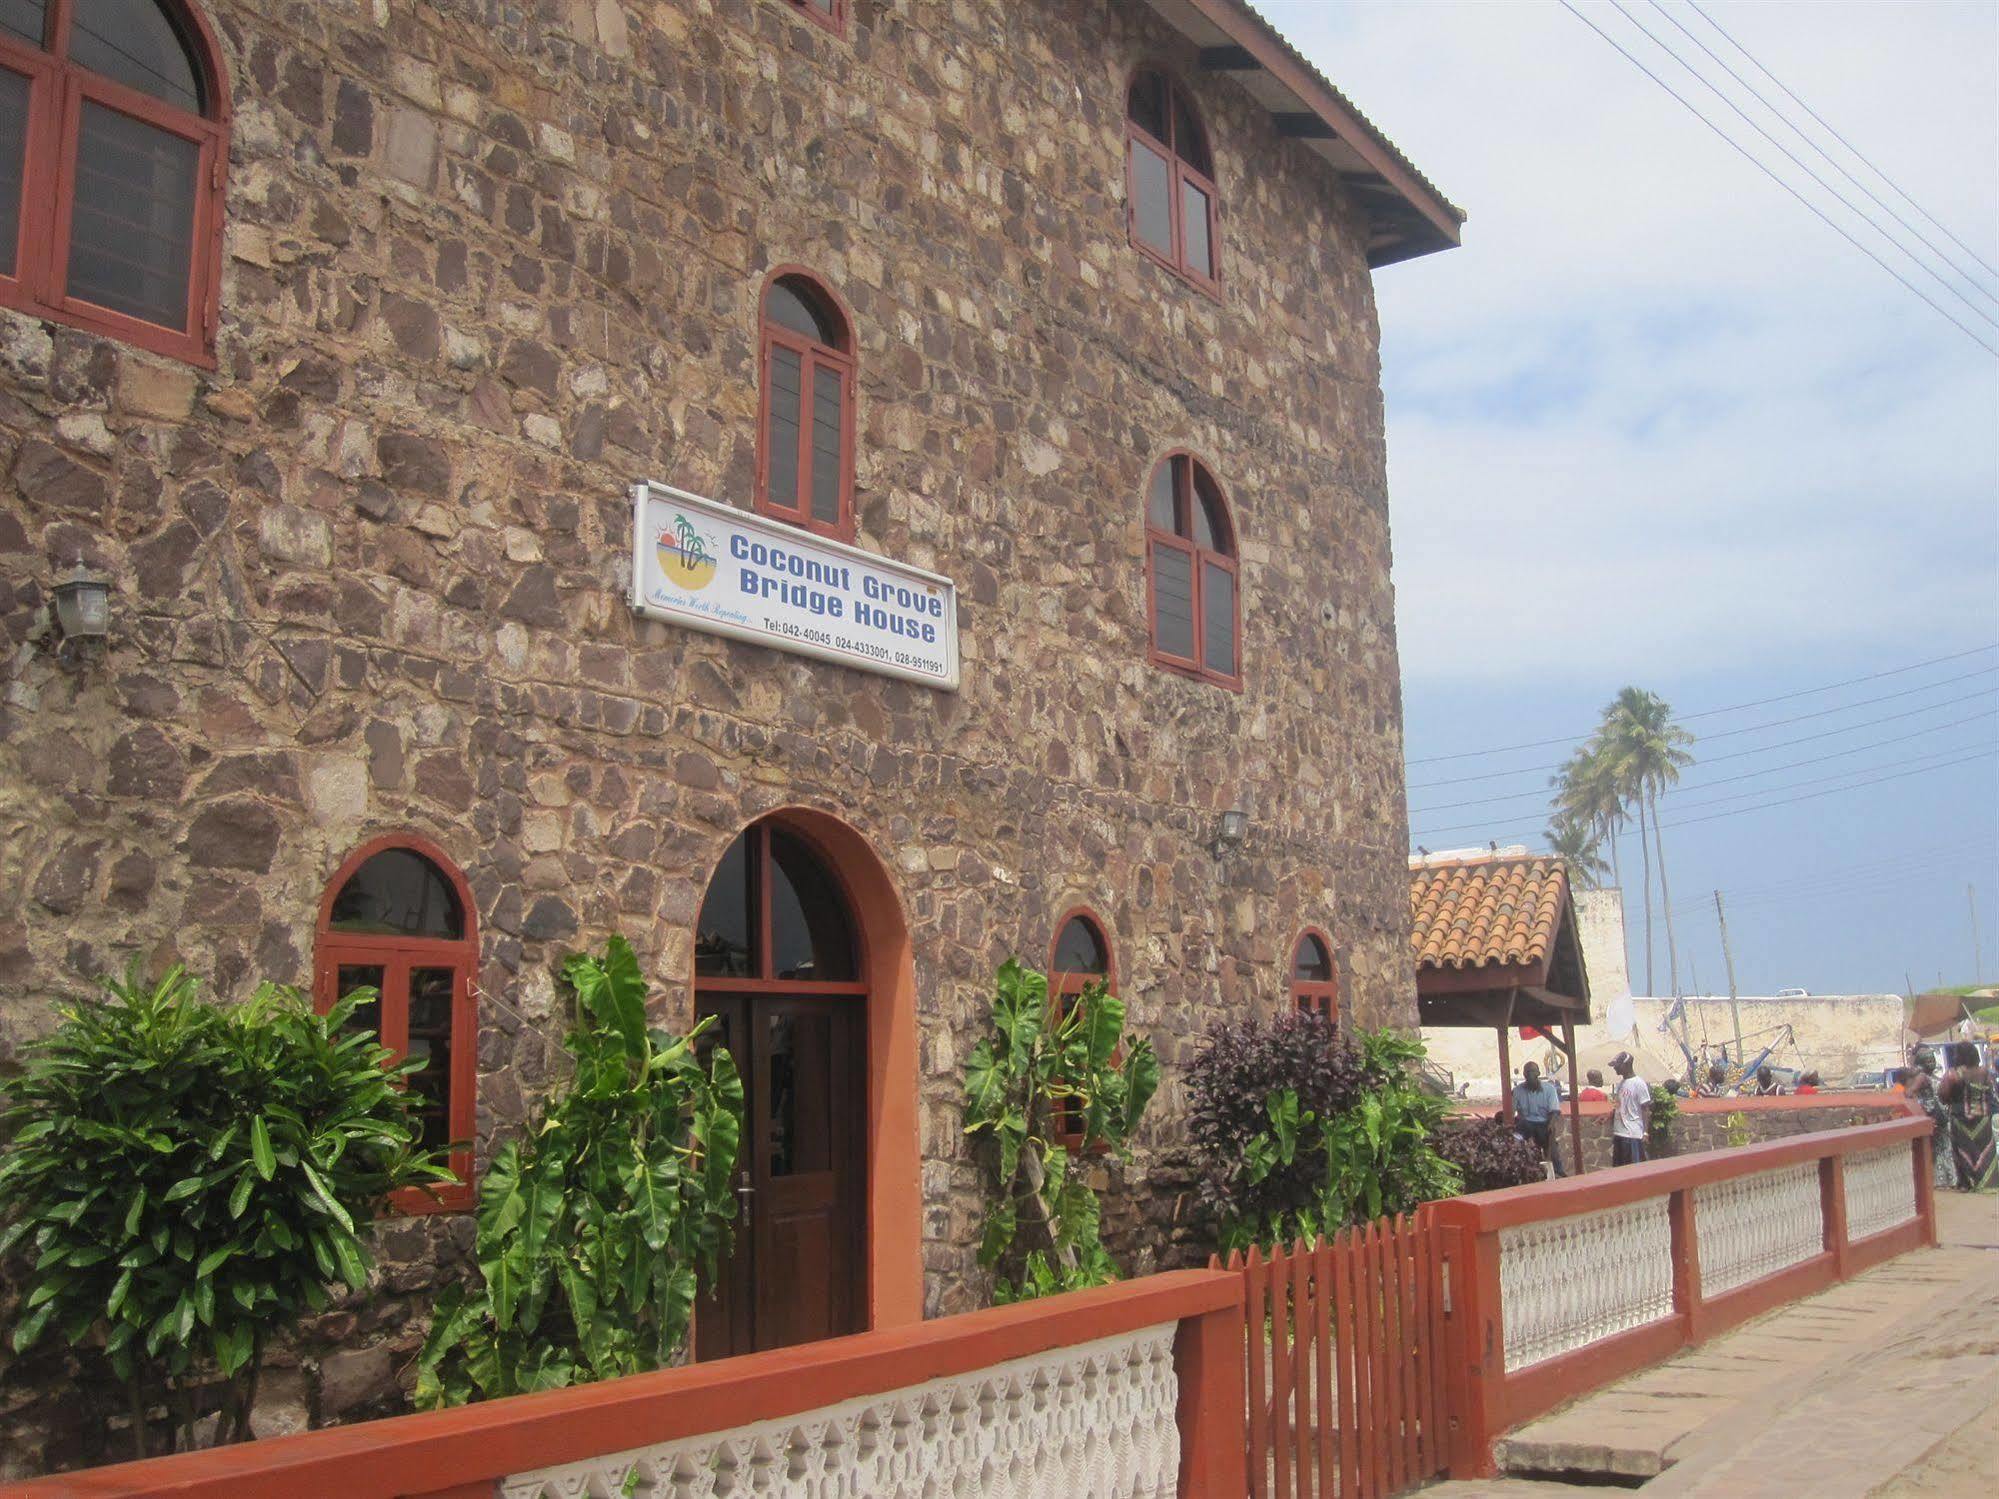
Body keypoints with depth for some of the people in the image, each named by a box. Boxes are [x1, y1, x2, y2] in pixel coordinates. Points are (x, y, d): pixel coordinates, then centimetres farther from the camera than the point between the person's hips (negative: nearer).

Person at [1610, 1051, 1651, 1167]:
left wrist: (1646, 1132, -15)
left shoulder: (1639, 1083, -11)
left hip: (1633, 1134, -8)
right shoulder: (1620, 1083, 12)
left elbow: (1646, 1109, -11)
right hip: (1618, 1132, 8)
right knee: (1619, 1168, 11)